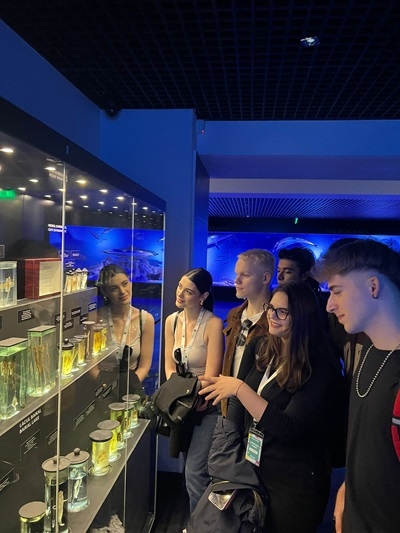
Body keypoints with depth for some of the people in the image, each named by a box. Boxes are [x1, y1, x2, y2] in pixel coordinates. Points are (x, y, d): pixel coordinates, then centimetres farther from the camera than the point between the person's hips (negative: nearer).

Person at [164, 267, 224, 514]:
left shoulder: (213, 324, -21)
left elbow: (211, 376, -20)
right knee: (191, 467, 19)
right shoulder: (172, 321, -2)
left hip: (206, 406, -6)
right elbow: (170, 367, 2)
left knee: (195, 471, -4)